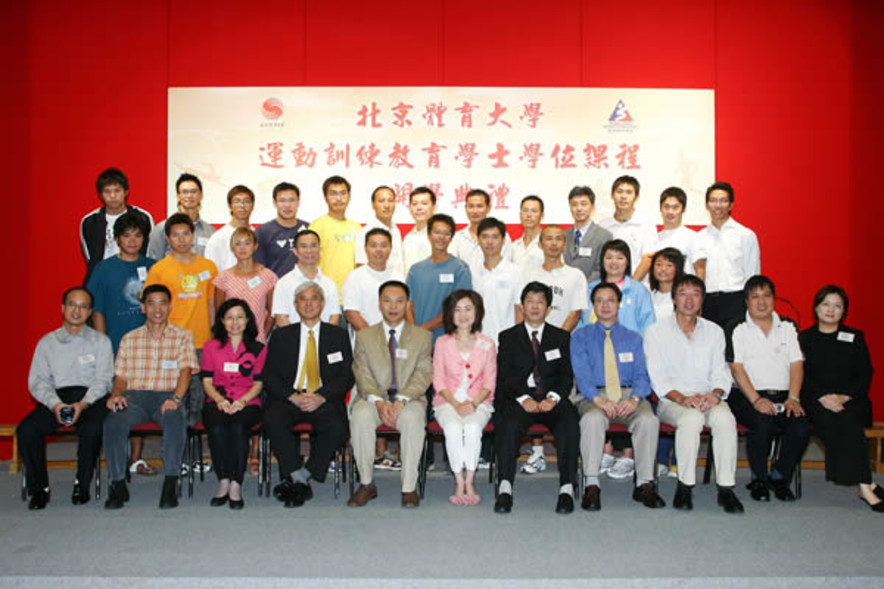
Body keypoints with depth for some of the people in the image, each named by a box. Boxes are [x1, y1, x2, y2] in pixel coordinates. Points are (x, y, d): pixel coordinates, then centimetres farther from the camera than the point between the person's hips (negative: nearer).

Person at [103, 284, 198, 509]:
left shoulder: (183, 336, 12)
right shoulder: (129, 339, 19)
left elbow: (186, 370, -2)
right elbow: (120, 376, 15)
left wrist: (176, 398, -20)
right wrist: (116, 395, -8)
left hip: (167, 396, -2)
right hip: (134, 396, 2)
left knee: (175, 420, -36)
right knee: (114, 422, -31)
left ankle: (170, 484, -27)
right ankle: (118, 484, -16)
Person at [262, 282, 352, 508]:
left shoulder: (338, 335, 14)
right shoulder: (281, 336, 16)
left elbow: (347, 376, 5)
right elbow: (270, 376, 6)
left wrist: (321, 397, -12)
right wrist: (293, 397, -12)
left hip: (325, 400, -1)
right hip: (289, 399, 1)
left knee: (336, 427, -32)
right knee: (272, 420, -31)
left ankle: (298, 478, -15)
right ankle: (300, 482, -20)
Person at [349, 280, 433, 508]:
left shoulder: (422, 336, 10)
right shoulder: (364, 336, 13)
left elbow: (423, 375, -1)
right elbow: (362, 374, 2)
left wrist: (401, 401, -18)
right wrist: (378, 401, -17)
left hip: (409, 399, -1)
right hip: (374, 398, 1)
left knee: (412, 418, -35)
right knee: (360, 415, -32)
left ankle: (409, 487, -23)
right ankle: (366, 484, -17)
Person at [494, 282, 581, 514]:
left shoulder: (562, 337, 16)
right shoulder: (508, 337, 13)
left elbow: (566, 377, 8)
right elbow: (504, 377, 3)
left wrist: (553, 398, -12)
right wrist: (523, 398, -14)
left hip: (552, 399, 1)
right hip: (519, 398, -1)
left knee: (570, 423, -30)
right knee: (510, 423, -33)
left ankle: (567, 488, -26)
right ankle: (505, 488, -30)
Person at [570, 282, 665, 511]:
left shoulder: (633, 338, 18)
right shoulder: (580, 336, 12)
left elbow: (642, 375, 7)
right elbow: (581, 374, -2)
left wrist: (634, 399, -16)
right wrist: (599, 400, -20)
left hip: (628, 395, 2)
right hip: (593, 396, -2)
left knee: (649, 419, -30)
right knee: (592, 418, -36)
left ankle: (644, 484, -19)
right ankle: (591, 485, -29)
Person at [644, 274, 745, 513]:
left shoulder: (714, 332, 16)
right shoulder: (656, 331, 5)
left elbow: (721, 373, 9)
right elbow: (657, 377, -3)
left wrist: (715, 394, -13)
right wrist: (682, 398, -19)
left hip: (707, 398, 3)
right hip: (671, 401, -2)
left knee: (725, 417, -31)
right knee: (692, 418, -35)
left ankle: (726, 487, -24)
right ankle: (685, 485, -22)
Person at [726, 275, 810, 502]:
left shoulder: (787, 328, 18)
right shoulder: (738, 330, 6)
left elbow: (796, 364, 9)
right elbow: (737, 368, -4)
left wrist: (793, 398, -7)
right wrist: (756, 399, -17)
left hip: (783, 395, 3)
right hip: (748, 395, -3)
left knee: (802, 424, -26)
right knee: (763, 423, -32)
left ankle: (780, 476, -2)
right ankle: (759, 479, -8)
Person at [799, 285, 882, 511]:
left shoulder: (855, 337, 15)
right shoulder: (804, 338, 12)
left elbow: (865, 375, 6)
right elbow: (801, 374, 2)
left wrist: (843, 397, -12)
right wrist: (823, 397, -15)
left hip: (850, 400, 1)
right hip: (815, 401, 0)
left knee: (848, 420, -33)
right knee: (829, 421, -32)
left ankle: (863, 486, -32)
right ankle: (865, 486, -33)